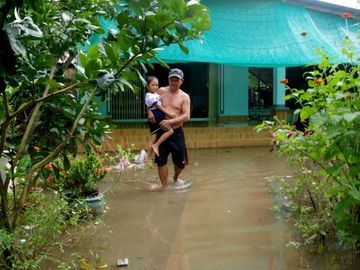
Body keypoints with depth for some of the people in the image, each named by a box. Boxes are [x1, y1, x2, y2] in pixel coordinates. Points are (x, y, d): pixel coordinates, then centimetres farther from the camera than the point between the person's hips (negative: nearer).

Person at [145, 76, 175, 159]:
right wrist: (168, 113, -17)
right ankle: (156, 145, -11)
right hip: (156, 117, -9)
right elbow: (158, 106, -15)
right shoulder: (149, 96, -11)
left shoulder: (156, 94, 18)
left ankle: (148, 158, 10)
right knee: (170, 131, -16)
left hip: (159, 117, 9)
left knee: (153, 139, 8)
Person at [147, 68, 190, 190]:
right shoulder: (161, 91, 4)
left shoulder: (184, 97, -2)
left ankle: (175, 178, 38)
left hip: (177, 133, -1)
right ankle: (164, 186, 17)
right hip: (161, 132, 1)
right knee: (161, 160, 1)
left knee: (180, 162, 6)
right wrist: (150, 111, -3)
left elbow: (186, 116, -13)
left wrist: (170, 122, -25)